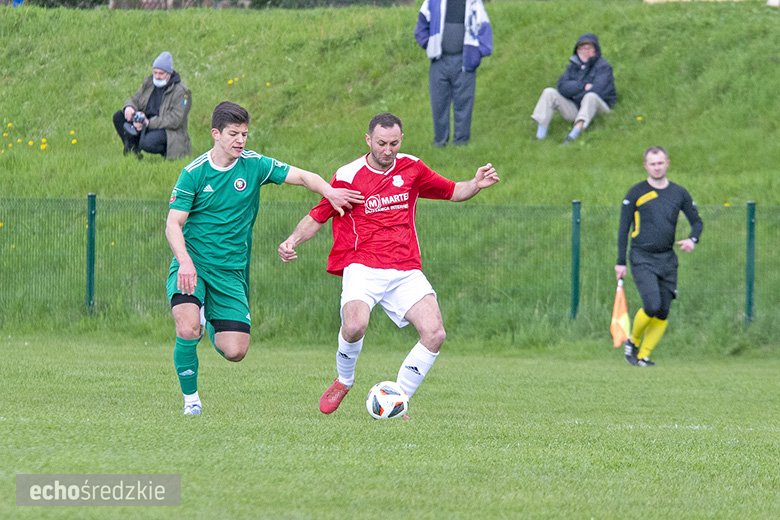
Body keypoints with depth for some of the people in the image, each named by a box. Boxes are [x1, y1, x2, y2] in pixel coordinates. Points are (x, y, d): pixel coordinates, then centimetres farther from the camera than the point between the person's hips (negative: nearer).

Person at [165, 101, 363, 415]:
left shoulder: (254, 165, 0)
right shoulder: (194, 173, -6)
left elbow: (302, 177, 2)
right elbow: (173, 225, -8)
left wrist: (329, 192, -19)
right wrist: (185, 261, -25)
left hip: (230, 270, 3)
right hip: (192, 263, -3)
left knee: (235, 352, -6)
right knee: (188, 331, -28)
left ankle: (212, 323, 31)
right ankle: (191, 399, -5)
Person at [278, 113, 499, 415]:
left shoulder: (411, 169, 10)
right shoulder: (348, 176, 0)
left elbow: (453, 192, 21)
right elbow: (317, 217, 8)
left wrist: (476, 184, 0)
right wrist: (293, 241, -9)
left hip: (405, 271, 3)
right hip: (362, 267, -3)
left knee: (434, 334, -16)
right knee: (355, 326, -31)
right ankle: (344, 381, 1)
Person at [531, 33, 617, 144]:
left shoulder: (603, 66, -4)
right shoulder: (573, 66, 11)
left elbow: (596, 89, -19)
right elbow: (562, 86, -4)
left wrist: (575, 95, -7)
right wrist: (583, 86, -18)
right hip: (574, 109, 5)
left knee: (590, 96, -38)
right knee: (549, 92, -10)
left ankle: (574, 134, -55)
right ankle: (540, 136, -23)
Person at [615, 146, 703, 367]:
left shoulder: (679, 193, 9)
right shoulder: (636, 193, 0)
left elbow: (697, 221, 16)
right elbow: (623, 228, 2)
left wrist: (692, 239, -7)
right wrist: (620, 262, -2)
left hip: (667, 260, 4)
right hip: (642, 258, -4)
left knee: (662, 313, -1)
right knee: (652, 306, -19)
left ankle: (643, 355, 11)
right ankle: (633, 341, 6)